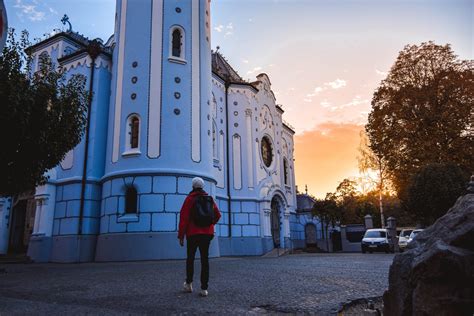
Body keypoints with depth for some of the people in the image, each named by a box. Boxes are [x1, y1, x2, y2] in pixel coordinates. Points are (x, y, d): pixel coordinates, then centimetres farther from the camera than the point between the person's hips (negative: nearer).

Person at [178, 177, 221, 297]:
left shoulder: (190, 198, -4)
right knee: (205, 259, 3)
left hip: (193, 233, -2)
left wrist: (181, 235, -6)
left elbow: (183, 218, -9)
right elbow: (217, 215, 9)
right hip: (207, 233, 3)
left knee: (190, 258, 14)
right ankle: (204, 288, 1)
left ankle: (189, 283, 18)